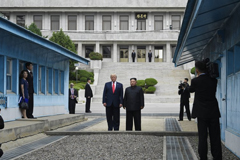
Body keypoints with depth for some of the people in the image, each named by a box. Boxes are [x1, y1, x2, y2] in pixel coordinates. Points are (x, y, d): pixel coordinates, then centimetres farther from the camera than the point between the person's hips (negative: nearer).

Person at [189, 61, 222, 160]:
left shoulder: (195, 81, -9)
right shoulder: (213, 80, 2)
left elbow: (190, 89, 11)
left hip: (202, 113, -3)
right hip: (214, 113, 3)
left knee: (202, 137, 3)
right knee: (215, 137, 6)